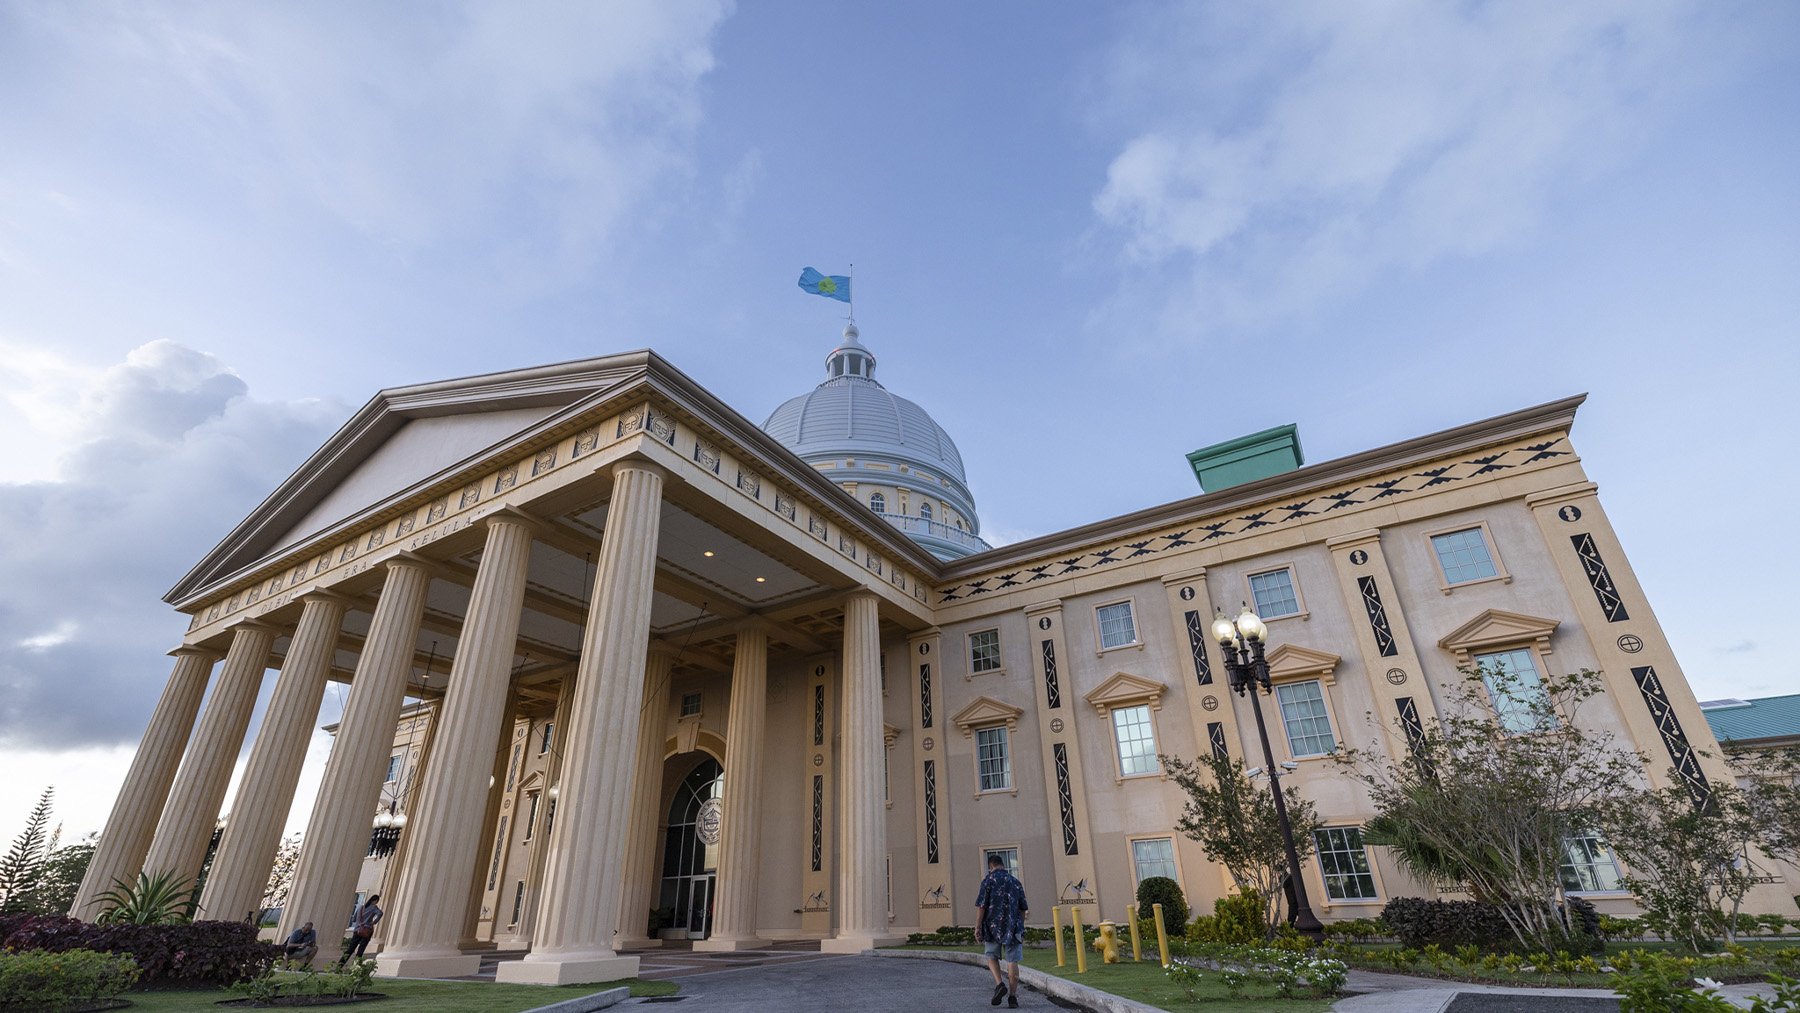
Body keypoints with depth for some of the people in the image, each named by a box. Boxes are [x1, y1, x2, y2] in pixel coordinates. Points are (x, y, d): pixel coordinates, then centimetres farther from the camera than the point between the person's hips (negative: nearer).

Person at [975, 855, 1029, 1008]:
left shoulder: (988, 880, -4)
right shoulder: (1016, 882, 9)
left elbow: (981, 906, -10)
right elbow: (1022, 908, 11)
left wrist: (977, 928, -6)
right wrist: (1021, 928, 19)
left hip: (993, 926, -2)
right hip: (1013, 927, 2)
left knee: (992, 957, 16)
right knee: (1012, 961, 7)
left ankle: (999, 984, -2)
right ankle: (1012, 996, 3)